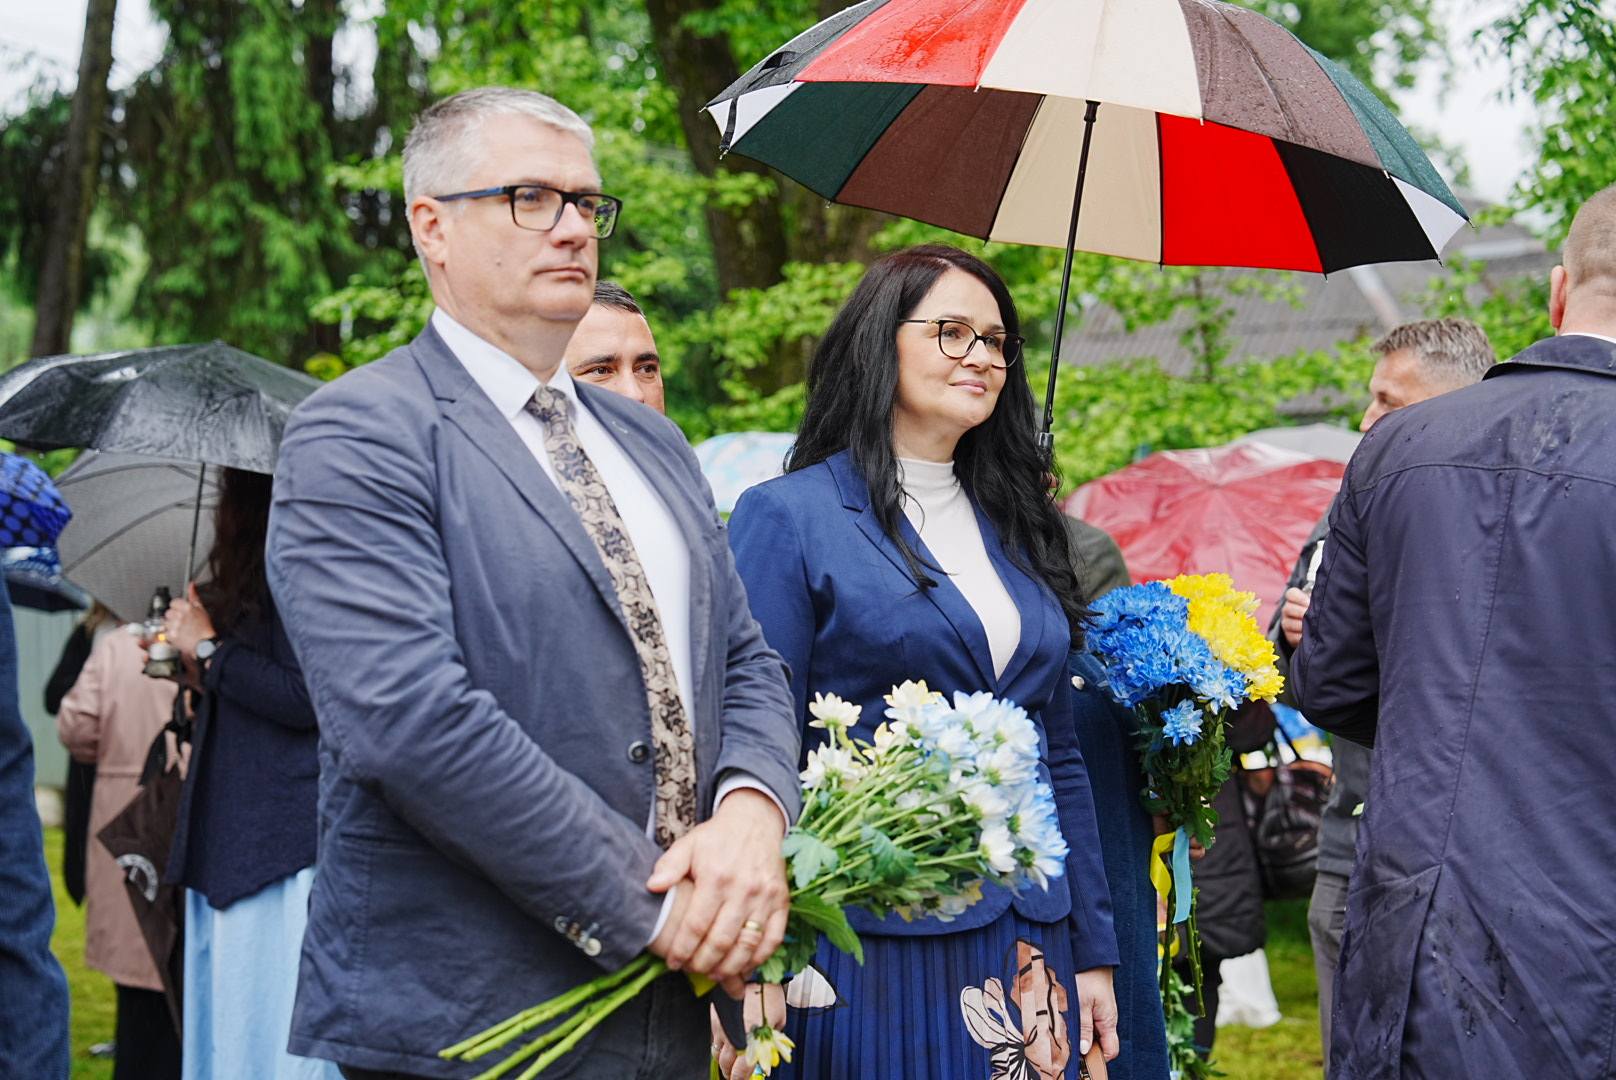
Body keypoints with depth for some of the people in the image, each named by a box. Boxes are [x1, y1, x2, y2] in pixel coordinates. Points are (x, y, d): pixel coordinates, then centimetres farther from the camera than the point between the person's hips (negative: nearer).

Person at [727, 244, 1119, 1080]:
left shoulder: (1018, 530, 14)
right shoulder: (787, 517, -3)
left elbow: (1058, 755, 16)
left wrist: (1092, 949, 12)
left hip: (1027, 947, 6)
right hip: (872, 942, -5)